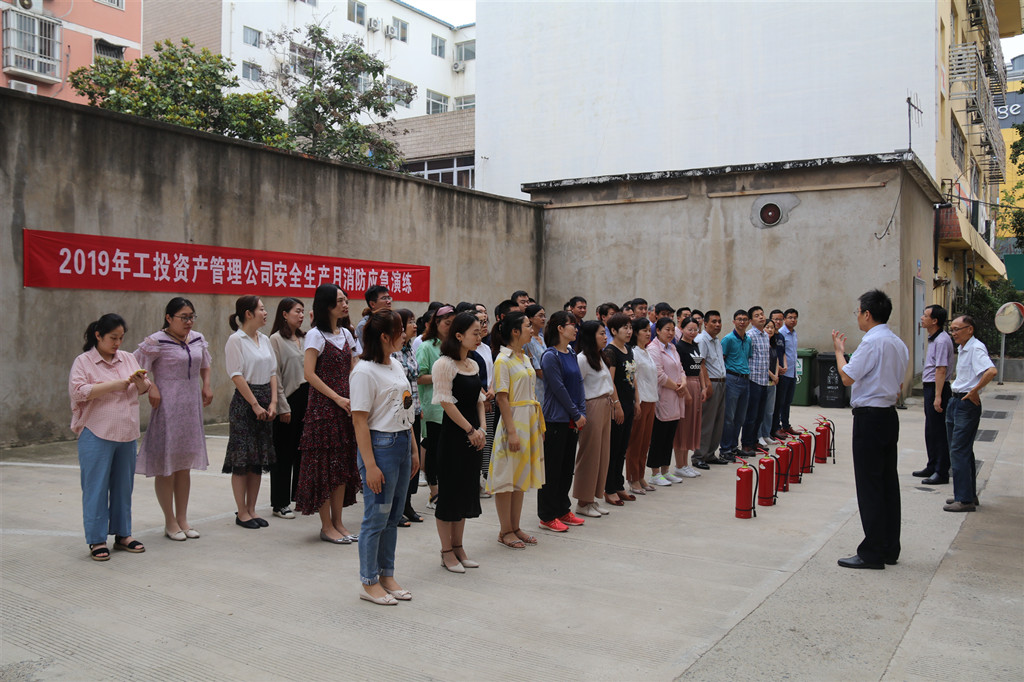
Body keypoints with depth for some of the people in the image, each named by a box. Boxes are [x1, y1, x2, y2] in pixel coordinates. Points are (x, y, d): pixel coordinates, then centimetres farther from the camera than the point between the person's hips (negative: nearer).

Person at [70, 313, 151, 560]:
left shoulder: (128, 358, 13)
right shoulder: (83, 361, -2)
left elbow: (144, 390, 17)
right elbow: (77, 391, -15)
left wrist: (141, 381, -6)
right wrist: (112, 385, -19)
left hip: (127, 434, 5)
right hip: (97, 435, -5)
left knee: (124, 485, 12)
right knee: (96, 487, -1)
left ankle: (123, 534, 22)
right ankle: (97, 540, 8)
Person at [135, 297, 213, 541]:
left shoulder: (198, 339, 9)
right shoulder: (157, 342, -11)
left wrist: (206, 385, 12)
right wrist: (150, 387, -19)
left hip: (192, 407, 6)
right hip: (168, 408, -6)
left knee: (185, 465, 13)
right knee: (166, 465, 1)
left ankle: (182, 519, 22)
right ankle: (170, 522, 13)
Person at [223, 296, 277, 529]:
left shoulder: (264, 339, 11)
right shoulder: (236, 340, -9)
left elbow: (272, 372, 11)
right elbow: (237, 376, -13)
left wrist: (272, 402, 0)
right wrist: (255, 404, -14)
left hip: (265, 402, 7)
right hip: (244, 402, -7)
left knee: (259, 458, 10)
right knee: (242, 458, -1)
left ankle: (251, 509, 19)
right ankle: (242, 512, 9)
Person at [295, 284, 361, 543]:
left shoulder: (346, 334, 13)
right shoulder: (316, 335, -8)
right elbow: (309, 373, -14)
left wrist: (352, 398, -2)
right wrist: (337, 398, -15)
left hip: (345, 405, 7)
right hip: (323, 406, -7)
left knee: (343, 463, 9)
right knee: (325, 464, -2)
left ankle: (338, 522, 18)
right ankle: (326, 526, 6)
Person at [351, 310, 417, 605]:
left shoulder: (396, 366, 12)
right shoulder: (365, 371, -14)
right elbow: (360, 421, -16)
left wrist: (413, 450, 15)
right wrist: (370, 465, -19)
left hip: (402, 444, 8)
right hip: (380, 445, -8)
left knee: (394, 516, 14)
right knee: (377, 517, 0)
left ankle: (387, 576, 26)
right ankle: (369, 583, 14)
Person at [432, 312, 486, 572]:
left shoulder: (473, 365, 12)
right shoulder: (444, 364, -13)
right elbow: (447, 402, -17)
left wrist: (481, 428, 2)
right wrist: (470, 430, -14)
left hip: (472, 436, 8)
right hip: (453, 434, -8)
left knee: (467, 490, 13)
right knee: (449, 490, 0)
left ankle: (458, 547, 24)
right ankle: (447, 552, 11)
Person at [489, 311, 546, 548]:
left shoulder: (525, 358, 13)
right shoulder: (503, 360, -12)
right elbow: (502, 397, -16)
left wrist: (539, 423, 13)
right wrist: (511, 431, -20)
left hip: (530, 421, 9)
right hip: (514, 420, -9)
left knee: (521, 476, 13)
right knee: (507, 477, 0)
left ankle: (515, 527, 21)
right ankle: (505, 531, 9)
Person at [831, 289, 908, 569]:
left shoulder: (872, 342, -15)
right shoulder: (899, 343, 14)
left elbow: (847, 377, -13)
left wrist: (839, 350, -1)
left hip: (869, 417, -9)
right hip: (890, 415, 9)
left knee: (869, 484, -5)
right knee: (888, 482, 12)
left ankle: (872, 553, -1)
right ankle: (890, 548, 19)